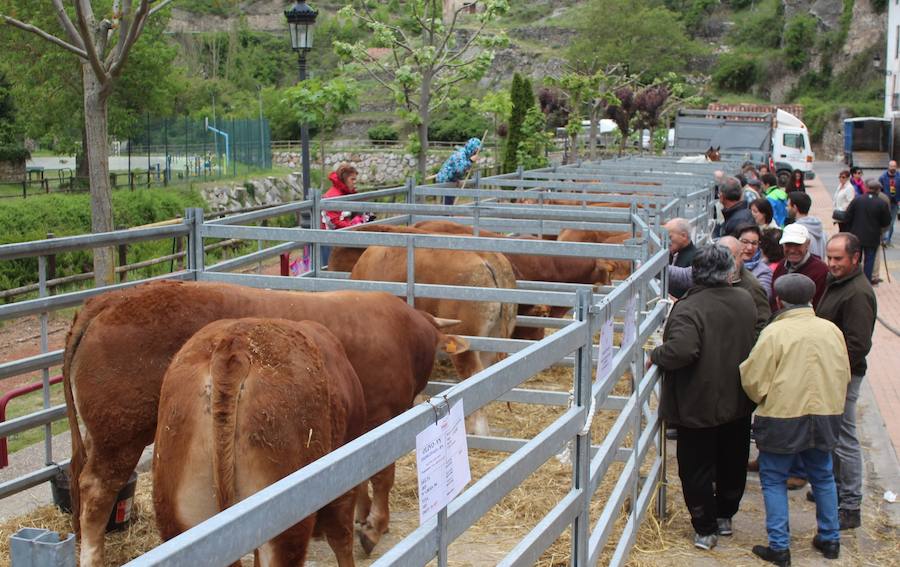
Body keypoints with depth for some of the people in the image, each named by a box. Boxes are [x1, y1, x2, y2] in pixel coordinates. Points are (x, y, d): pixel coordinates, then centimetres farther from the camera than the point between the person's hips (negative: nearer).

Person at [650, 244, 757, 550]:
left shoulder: (688, 309, -24)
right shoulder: (745, 301, -2)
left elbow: (681, 351, -37)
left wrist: (655, 355, -19)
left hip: (698, 407, -6)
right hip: (739, 402, 6)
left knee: (697, 468, 7)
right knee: (732, 464, 21)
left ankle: (705, 530, 15)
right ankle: (725, 516, 36)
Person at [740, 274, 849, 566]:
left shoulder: (774, 332, -16)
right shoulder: (832, 330, -1)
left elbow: (753, 380, -13)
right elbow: (844, 376, 9)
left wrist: (762, 400, 8)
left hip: (782, 419, -5)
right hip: (826, 417, 5)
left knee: (774, 480, 8)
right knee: (823, 477, 20)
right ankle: (830, 539, 29)